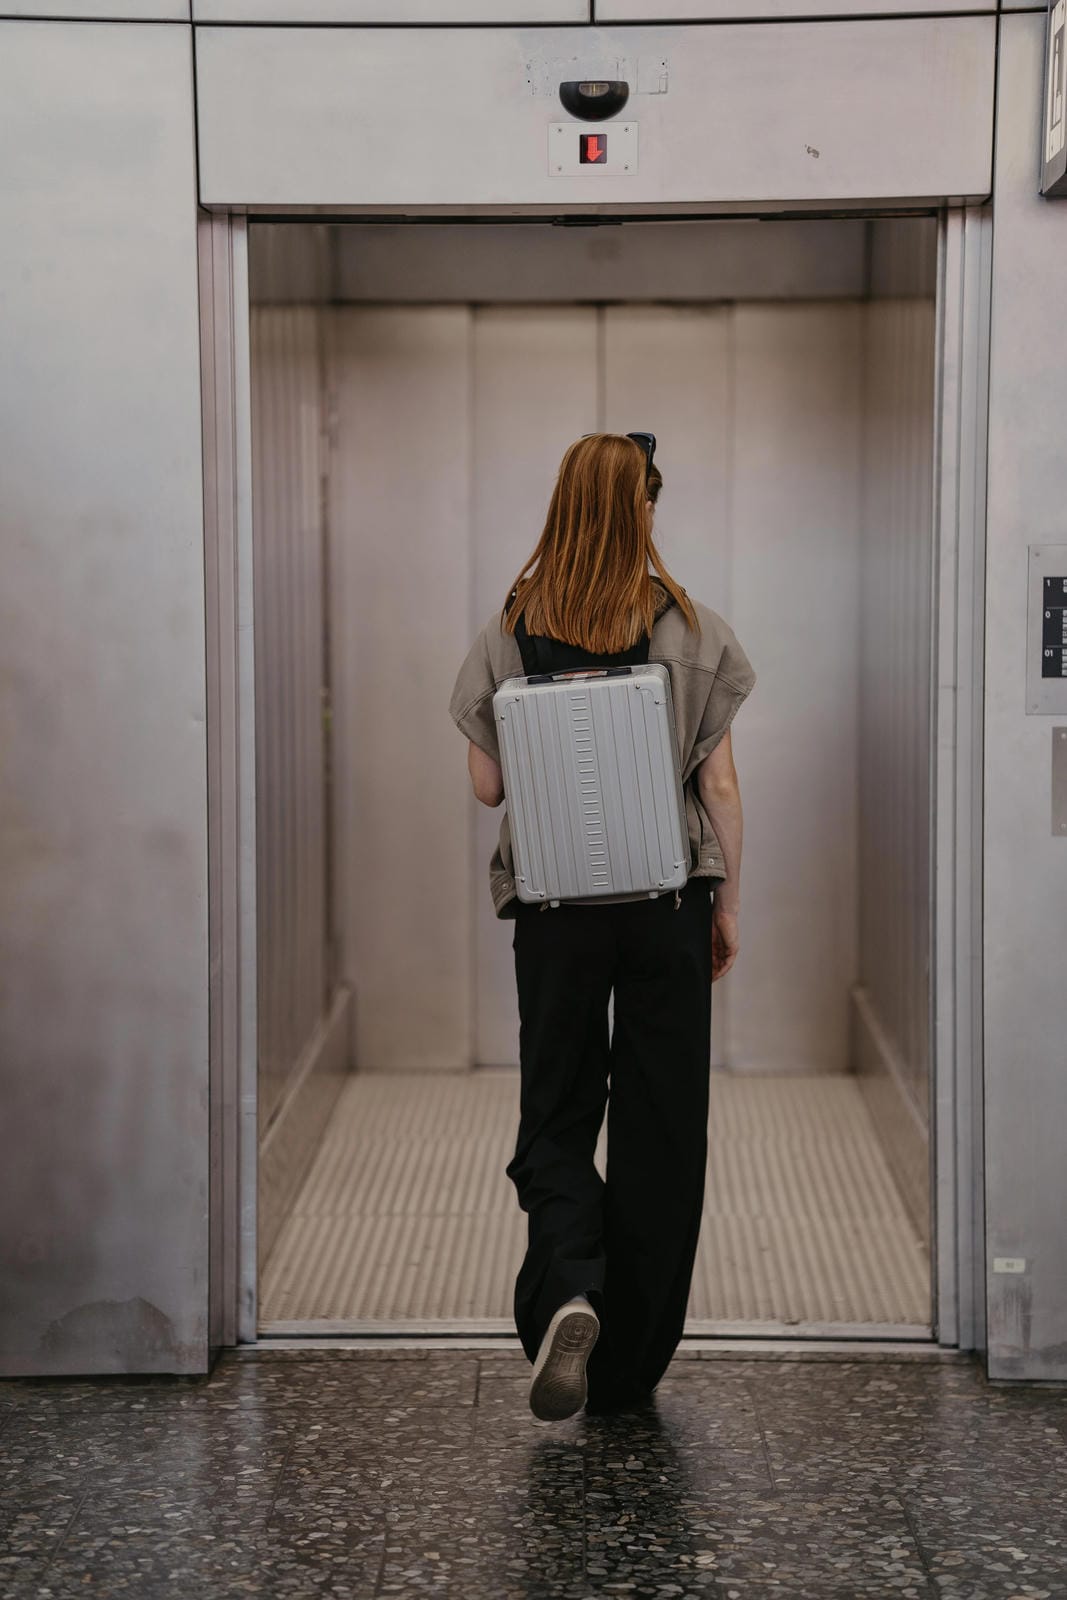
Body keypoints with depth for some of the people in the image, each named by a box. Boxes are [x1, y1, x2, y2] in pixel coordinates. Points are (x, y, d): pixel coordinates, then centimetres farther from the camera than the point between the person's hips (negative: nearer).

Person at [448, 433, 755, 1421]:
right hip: (670, 901, 0)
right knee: (660, 1126, 9)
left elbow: (486, 783, 1)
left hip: (552, 904, 1)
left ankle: (567, 1290, -16)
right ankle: (629, 1368, 16)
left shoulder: (510, 632, -2)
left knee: (554, 1115, 11)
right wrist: (728, 904, 6)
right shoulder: (690, 628, -4)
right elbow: (719, 785, -3)